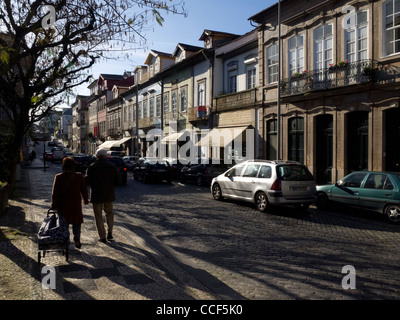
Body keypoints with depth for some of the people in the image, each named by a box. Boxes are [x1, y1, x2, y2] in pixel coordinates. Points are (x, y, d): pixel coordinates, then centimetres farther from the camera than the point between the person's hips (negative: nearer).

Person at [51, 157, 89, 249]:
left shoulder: (58, 177, -6)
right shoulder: (79, 176, -5)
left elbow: (55, 193, -6)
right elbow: (84, 190, 1)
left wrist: (54, 205, 0)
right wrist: (86, 200, 16)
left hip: (63, 205, 0)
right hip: (76, 204, 0)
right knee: (77, 222, 11)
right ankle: (76, 237, -10)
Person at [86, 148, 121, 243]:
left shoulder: (92, 167, -7)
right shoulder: (113, 166, -1)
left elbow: (87, 182, -10)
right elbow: (118, 181, -3)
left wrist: (94, 184, 10)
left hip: (96, 195, -2)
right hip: (109, 195, 2)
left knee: (98, 216, 9)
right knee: (109, 213, 21)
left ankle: (102, 237, 8)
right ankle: (110, 232, 7)